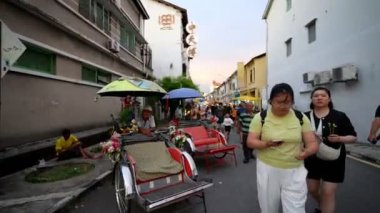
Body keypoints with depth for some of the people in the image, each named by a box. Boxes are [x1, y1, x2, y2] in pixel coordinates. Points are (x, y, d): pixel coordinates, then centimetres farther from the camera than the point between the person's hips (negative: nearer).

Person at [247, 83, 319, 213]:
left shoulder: (301, 118, -3)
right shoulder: (260, 117, -9)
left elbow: (313, 143, -2)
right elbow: (250, 142, -9)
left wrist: (307, 151, -26)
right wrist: (266, 144, -29)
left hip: (294, 171, 1)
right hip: (267, 169, 0)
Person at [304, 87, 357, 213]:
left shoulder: (340, 116, -6)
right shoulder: (306, 117, -4)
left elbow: (353, 137, -1)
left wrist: (339, 138, -20)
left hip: (333, 160, -2)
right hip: (312, 159, 3)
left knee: (328, 192, 0)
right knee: (312, 189, 16)